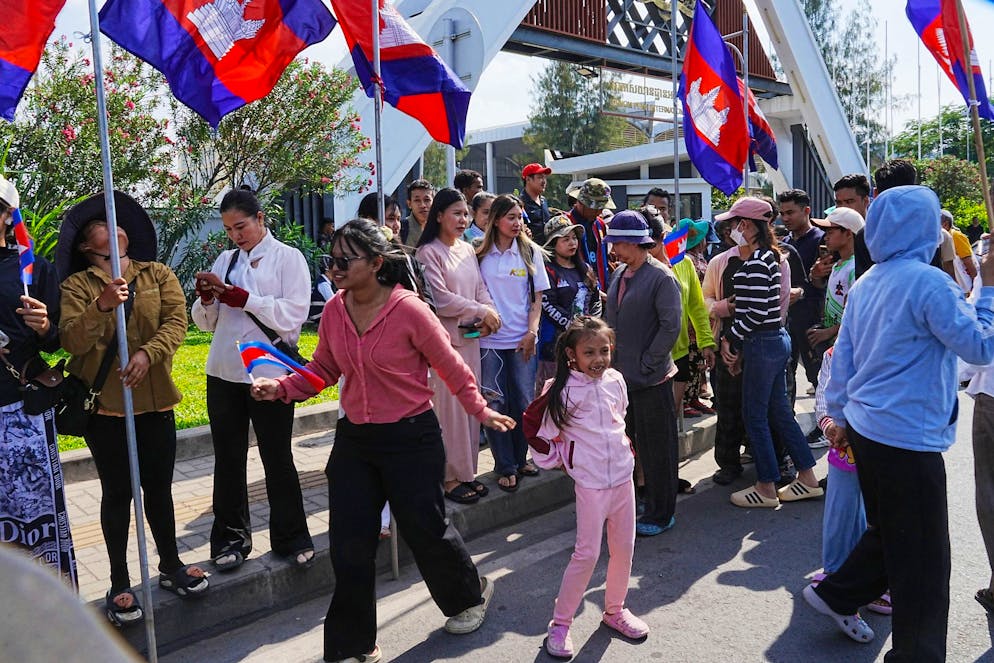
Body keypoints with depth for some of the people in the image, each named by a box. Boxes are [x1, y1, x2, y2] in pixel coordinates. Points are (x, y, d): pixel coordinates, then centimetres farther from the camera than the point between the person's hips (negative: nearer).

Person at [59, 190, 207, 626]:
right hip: (103, 405, -2)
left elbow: (177, 321, -7)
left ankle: (170, 566, 30)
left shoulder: (157, 274, 5)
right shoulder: (77, 285, 0)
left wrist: (148, 352, -23)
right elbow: (73, 342, -13)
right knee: (117, 492, 7)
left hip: (155, 400, 2)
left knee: (159, 487, 13)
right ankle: (120, 584, 21)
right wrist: (102, 305, -28)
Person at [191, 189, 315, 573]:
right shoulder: (226, 260, 10)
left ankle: (291, 538, 23)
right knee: (228, 459, 13)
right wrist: (207, 299, -8)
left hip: (269, 374, -4)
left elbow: (293, 315, -15)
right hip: (224, 372, 5)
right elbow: (207, 323, 13)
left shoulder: (288, 258, -3)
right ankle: (231, 538, 28)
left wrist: (241, 297, -18)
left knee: (277, 458, 8)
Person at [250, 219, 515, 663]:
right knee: (350, 545, 6)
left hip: (411, 438, -5)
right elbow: (323, 369, 9)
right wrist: (282, 387, -6)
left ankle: (470, 594, 44)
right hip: (354, 438, 5)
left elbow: (451, 367, -6)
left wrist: (479, 410, -1)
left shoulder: (409, 311, -18)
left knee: (425, 529, 11)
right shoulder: (334, 310, -2)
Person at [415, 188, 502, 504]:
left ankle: (466, 471, 21)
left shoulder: (468, 250, 14)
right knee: (449, 407, -2)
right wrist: (481, 311, -11)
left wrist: (489, 316, -6)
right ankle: (450, 476, 9)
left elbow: (480, 288, 13)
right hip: (444, 338, -7)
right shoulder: (429, 252, -9)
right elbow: (441, 298, -15)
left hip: (471, 337, 7)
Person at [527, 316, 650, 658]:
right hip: (590, 481, -6)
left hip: (623, 474, 6)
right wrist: (561, 460, -3)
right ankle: (560, 623, 11)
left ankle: (615, 610, 35)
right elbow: (541, 431, -9)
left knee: (624, 548, 14)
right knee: (587, 554, -4)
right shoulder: (563, 389, -15)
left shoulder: (616, 379, 2)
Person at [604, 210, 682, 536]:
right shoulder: (619, 274, 11)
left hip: (651, 378, -8)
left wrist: (647, 363, -16)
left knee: (656, 448, 3)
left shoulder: (661, 277, -12)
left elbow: (671, 325, -16)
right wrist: (608, 359, 9)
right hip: (620, 375, 8)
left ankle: (660, 514, 16)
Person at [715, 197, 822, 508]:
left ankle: (767, 488, 14)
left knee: (755, 415, 2)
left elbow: (757, 311, -23)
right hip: (777, 339, 10)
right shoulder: (767, 256, 13)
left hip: (763, 344, -10)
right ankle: (808, 478, 25)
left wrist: (730, 339, -10)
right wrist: (739, 347, 14)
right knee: (779, 411, 16)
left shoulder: (756, 262, -18)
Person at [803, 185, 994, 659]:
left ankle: (837, 595, 34)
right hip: (909, 436, -9)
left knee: (889, 532, 25)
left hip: (864, 426, 9)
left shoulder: (865, 284, 8)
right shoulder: (929, 283, -16)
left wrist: (840, 415, 20)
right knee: (923, 559, 4)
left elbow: (843, 357, 12)